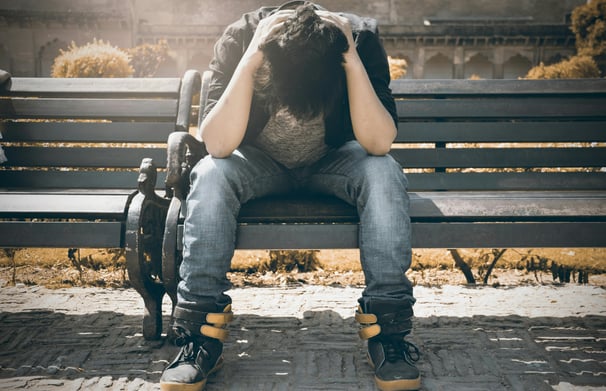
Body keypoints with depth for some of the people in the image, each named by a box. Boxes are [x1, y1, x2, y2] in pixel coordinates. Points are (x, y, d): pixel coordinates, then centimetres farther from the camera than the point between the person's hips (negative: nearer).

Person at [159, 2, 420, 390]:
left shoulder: (361, 37, -25)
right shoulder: (241, 38, -26)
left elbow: (379, 143, -32)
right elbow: (218, 145, -34)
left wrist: (353, 62, -41)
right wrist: (249, 61, -42)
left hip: (332, 161, 0)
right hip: (260, 163, 0)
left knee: (384, 174, -31)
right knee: (210, 175, -31)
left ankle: (387, 332, -24)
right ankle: (202, 336, -24)